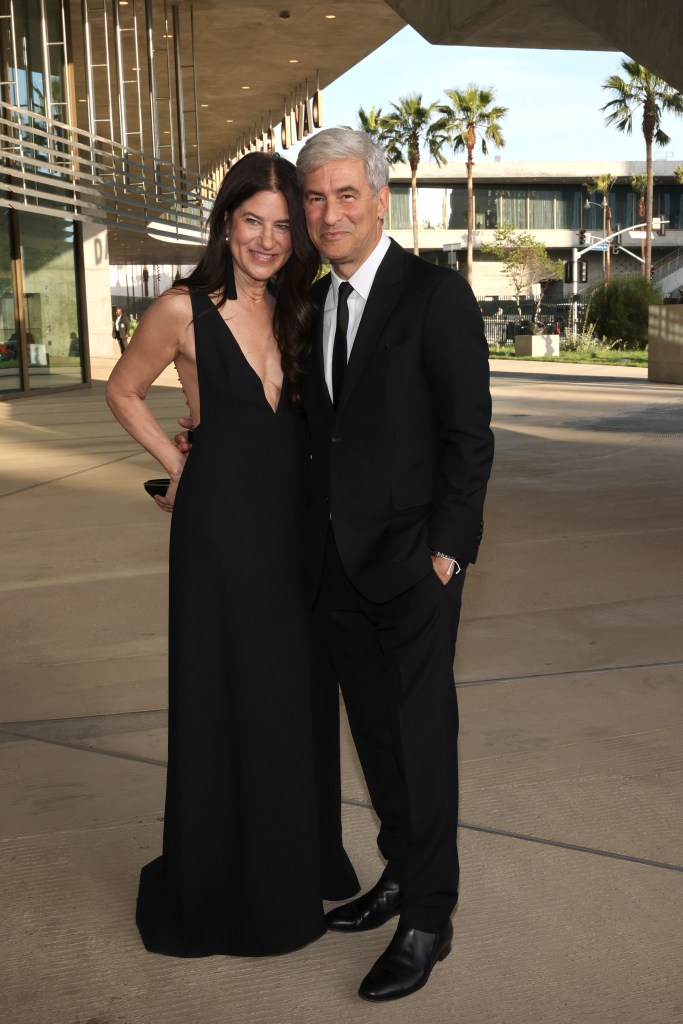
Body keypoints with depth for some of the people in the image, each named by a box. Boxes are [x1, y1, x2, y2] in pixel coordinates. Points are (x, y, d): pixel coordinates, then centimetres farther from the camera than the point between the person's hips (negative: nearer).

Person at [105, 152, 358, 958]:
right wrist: (178, 465, 1)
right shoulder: (184, 310, -9)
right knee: (223, 695, 5)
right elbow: (123, 391, 4)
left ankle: (300, 860, 34)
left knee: (298, 693, 14)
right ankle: (221, 883, 24)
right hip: (220, 520, -5)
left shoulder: (298, 309, 6)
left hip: (295, 516, 5)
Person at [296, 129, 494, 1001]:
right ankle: (399, 873, 34)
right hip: (337, 561, 6)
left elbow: (469, 434, -12)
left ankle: (427, 921, 17)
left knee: (422, 738, 3)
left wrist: (446, 549, -15)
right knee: (373, 731, 16)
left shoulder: (435, 293, -9)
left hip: (412, 559, -6)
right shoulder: (314, 301, 11)